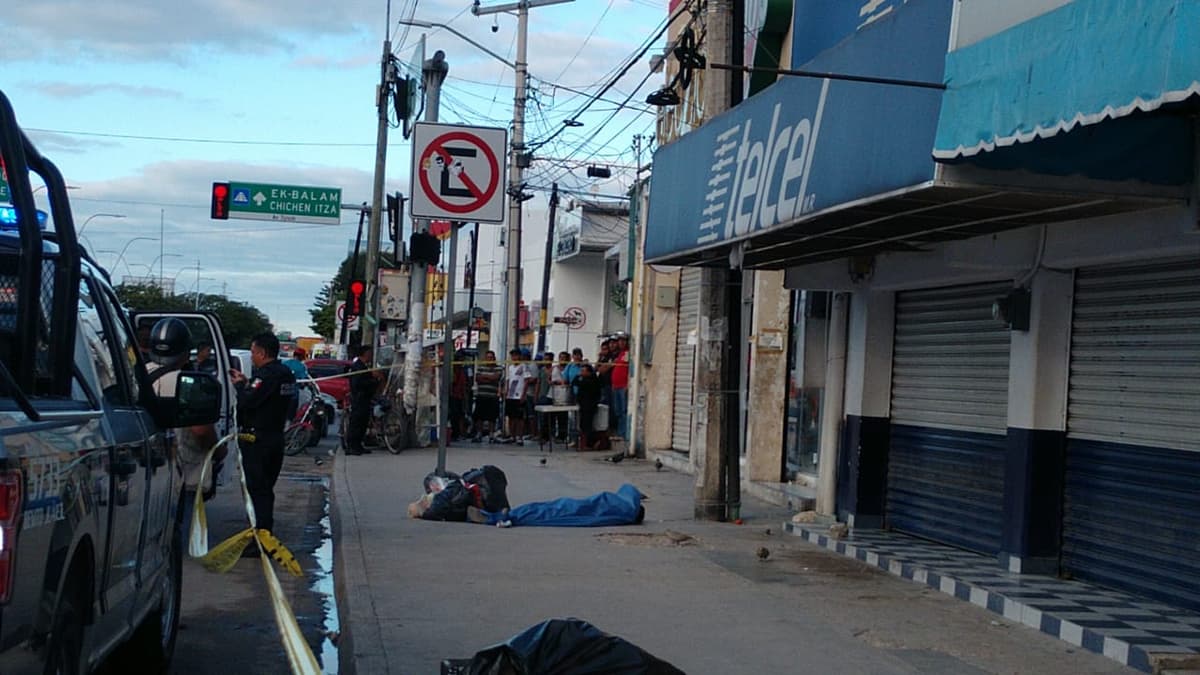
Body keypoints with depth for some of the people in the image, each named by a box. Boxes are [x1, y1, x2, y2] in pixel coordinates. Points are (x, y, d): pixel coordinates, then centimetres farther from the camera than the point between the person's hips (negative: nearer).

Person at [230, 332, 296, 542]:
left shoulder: (266, 375, -18)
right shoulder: (286, 374, 11)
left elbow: (248, 401, -23)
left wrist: (240, 385, -5)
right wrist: (247, 383, 11)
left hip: (257, 440, -9)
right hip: (276, 437, 9)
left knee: (258, 490, -6)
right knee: (266, 489, 17)